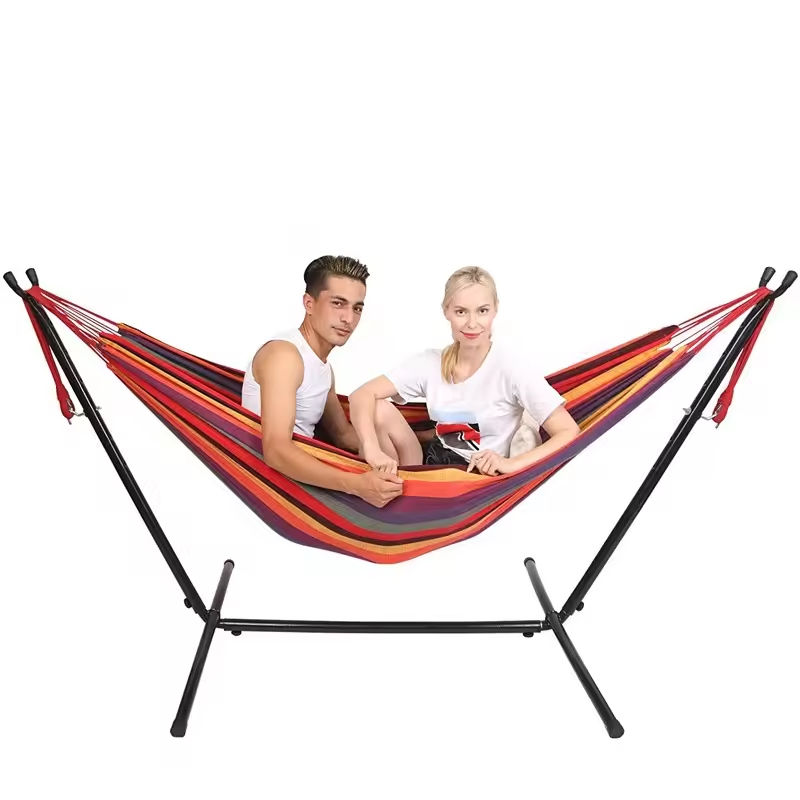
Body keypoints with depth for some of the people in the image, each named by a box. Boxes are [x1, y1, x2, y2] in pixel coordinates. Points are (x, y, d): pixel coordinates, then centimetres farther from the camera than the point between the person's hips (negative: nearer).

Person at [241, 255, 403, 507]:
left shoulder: (324, 367, 12)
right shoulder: (284, 354, -18)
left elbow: (342, 434, 18)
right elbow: (276, 450, -30)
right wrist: (357, 485, -39)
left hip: (302, 474, 9)